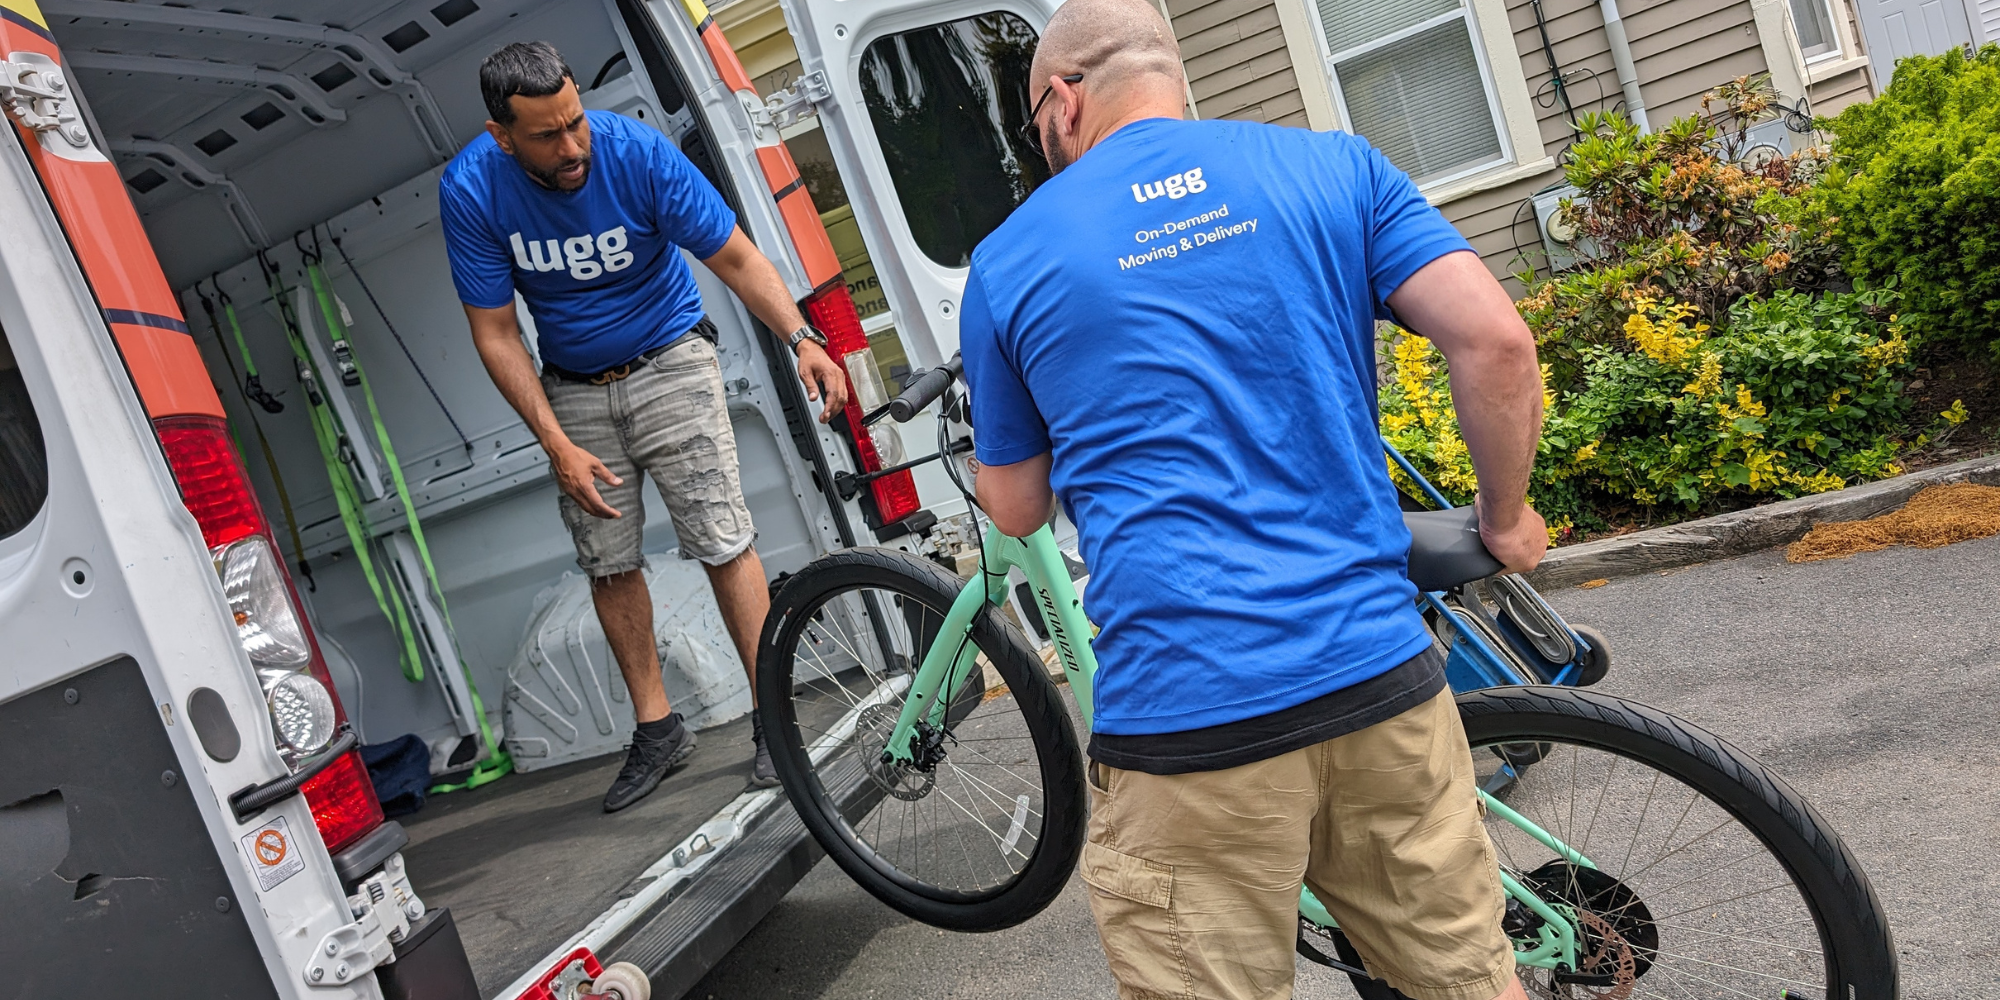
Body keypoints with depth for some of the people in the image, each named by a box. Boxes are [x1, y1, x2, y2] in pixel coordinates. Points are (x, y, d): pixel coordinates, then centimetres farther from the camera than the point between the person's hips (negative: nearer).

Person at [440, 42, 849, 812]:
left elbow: (736, 259, -16)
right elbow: (495, 332, -10)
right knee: (608, 563, 7)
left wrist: (802, 339, -33)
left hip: (669, 365, -2)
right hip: (573, 391, 3)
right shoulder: (469, 191, -16)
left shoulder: (637, 152, -21)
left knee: (723, 542, -9)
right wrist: (558, 444, -17)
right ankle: (656, 728, 21)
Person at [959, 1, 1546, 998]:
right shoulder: (1332, 164, 7)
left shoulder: (1007, 260, 5)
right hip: (1381, 673, 3)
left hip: (1183, 717, -2)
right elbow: (1495, 339, -4)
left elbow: (1015, 509, 13)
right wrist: (1504, 519, 12)